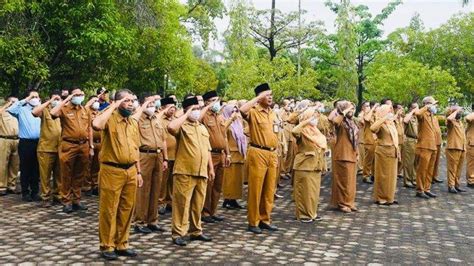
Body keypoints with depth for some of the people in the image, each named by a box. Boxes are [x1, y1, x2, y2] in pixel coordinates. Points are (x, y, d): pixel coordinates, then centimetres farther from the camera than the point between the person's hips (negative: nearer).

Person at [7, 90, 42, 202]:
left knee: (36, 169, 9)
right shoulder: (22, 109, 2)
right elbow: (10, 110, -17)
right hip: (25, 143, -3)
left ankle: (35, 192, 17)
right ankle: (25, 192, 10)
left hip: (38, 143, 3)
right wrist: (25, 100, -13)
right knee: (25, 169, 3)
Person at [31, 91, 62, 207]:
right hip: (46, 148, -3)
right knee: (45, 175, 1)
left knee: (58, 174, 11)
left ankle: (57, 195, 22)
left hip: (60, 148, 4)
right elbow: (34, 112, -22)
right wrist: (49, 102, -18)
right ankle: (46, 198, 9)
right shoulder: (45, 110, 0)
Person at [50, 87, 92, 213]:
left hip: (83, 146, 5)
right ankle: (66, 201, 10)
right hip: (68, 146, -4)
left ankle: (76, 200, 21)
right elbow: (53, 113, -24)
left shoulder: (85, 111, 13)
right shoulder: (64, 109, -2)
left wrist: (91, 146, 11)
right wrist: (66, 100, -16)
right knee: (67, 175, 2)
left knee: (79, 175, 12)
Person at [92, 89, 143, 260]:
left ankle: (121, 244, 23)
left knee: (126, 209, 11)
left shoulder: (134, 122, 14)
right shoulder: (110, 118, -7)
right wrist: (113, 107, -19)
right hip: (112, 171, -6)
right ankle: (107, 246, 12)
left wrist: (138, 172, 15)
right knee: (109, 210, 2)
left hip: (130, 171, 7)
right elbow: (96, 124, -32)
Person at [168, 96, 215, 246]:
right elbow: (171, 127, -28)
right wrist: (187, 115, -16)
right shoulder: (182, 126, -3)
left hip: (201, 172, 6)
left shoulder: (203, 128, 19)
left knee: (198, 204, 13)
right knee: (182, 203, -3)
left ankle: (196, 231, 24)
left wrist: (210, 168, 16)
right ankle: (178, 233, 3)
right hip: (184, 172, -6)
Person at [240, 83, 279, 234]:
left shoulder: (272, 113, 16)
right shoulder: (254, 112, -7)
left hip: (272, 154, 7)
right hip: (258, 153, -7)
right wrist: (259, 97, -20)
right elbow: (242, 110, -31)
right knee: (255, 189, -2)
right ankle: (253, 222, 7)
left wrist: (275, 154, 18)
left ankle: (265, 219, 21)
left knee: (269, 189, 11)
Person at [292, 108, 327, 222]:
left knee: (314, 191, 12)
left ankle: (312, 213, 22)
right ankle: (303, 214, 5)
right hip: (304, 165, -8)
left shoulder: (317, 132, 14)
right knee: (305, 191, -3)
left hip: (315, 165, 8)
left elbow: (322, 146, 23)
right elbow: (294, 131, -34)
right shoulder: (303, 131, -11)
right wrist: (306, 122, -30)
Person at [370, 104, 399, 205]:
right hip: (383, 152, -8)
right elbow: (372, 128, -34)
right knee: (383, 175, -2)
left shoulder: (391, 123, 15)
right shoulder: (380, 123, -10)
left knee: (391, 175, 12)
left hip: (393, 152, 8)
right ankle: (381, 198, 6)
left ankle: (389, 197, 22)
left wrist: (398, 151, 16)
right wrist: (384, 119, -31)